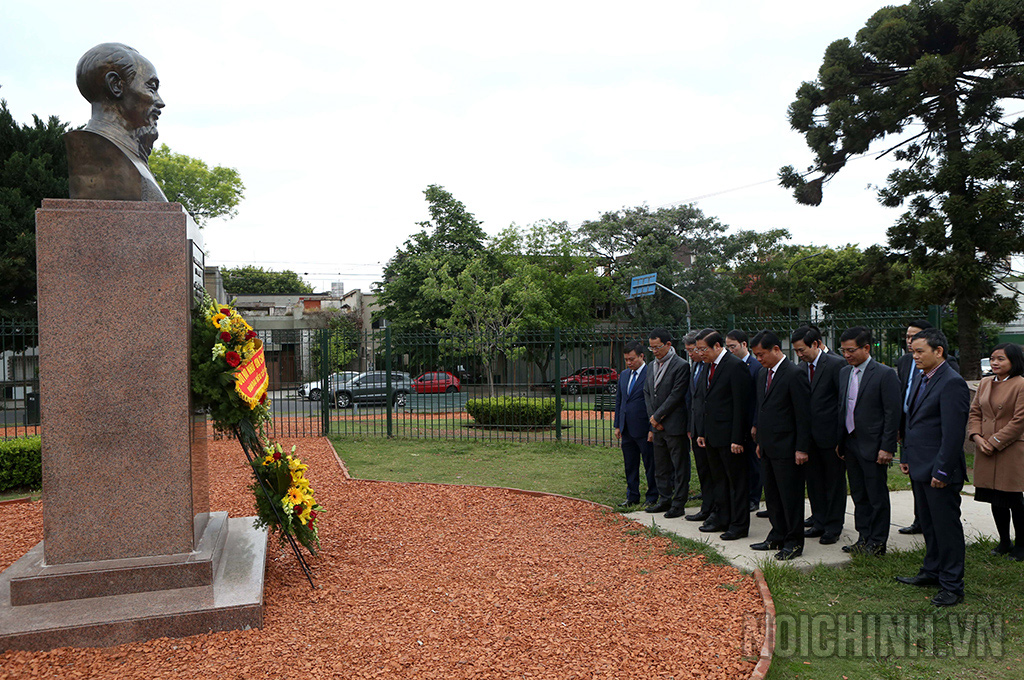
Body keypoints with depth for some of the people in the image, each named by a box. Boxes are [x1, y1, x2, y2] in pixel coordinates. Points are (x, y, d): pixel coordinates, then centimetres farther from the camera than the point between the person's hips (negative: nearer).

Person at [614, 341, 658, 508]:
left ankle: (652, 498, 16)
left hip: (644, 429, -7)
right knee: (630, 465, 14)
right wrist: (617, 425, 13)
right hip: (627, 429, 7)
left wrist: (653, 428, -14)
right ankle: (632, 497, 25)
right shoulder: (624, 375, 12)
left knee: (650, 465, 4)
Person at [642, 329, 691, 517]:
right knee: (660, 467, 15)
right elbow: (647, 394, 14)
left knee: (679, 467, 2)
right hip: (657, 425, 8)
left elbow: (676, 396, -16)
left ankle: (678, 504, 9)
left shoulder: (681, 366, -11)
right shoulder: (652, 366, 13)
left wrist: (657, 417, -12)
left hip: (675, 425, -8)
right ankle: (664, 500, 26)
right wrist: (652, 419, 2)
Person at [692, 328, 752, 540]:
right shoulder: (709, 367, 11)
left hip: (729, 435, -9)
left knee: (737, 481, 3)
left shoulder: (735, 366, -15)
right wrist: (700, 432, 11)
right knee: (718, 479, 17)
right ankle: (722, 519, 29)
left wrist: (737, 439, -18)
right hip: (711, 435, 9)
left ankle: (739, 525, 12)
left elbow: (741, 405, -17)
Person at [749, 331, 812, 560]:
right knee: (772, 495, 15)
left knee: (790, 496, 1)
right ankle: (777, 536, 27)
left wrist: (801, 449, -16)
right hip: (768, 447, 8)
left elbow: (803, 415, -15)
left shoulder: (794, 375, -14)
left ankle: (794, 542, 11)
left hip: (786, 449, -8)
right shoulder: (763, 374, 12)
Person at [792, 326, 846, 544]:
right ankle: (819, 522, 27)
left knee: (835, 482, 6)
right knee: (814, 481, 14)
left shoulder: (836, 364, -12)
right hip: (809, 435, 7)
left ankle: (833, 527, 17)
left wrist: (842, 435, -13)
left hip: (830, 435, -7)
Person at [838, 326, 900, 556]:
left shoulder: (885, 374, -11)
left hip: (873, 446, -7)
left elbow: (892, 414, -12)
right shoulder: (844, 372, 10)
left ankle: (877, 543, 13)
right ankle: (864, 539, 24)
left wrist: (887, 448, -15)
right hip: (850, 443, 7)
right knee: (859, 495, 14)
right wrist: (839, 441, 12)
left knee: (877, 497, 3)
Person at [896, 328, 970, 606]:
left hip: (940, 471, -9)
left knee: (947, 526, 2)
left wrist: (942, 470, -20)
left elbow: (953, 432, -20)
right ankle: (932, 571, 33)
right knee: (928, 524, 19)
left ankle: (952, 585, 13)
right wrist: (905, 456, 17)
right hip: (920, 468, 9)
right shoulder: (921, 379, 12)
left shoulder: (952, 383, -17)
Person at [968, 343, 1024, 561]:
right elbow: (975, 412, 12)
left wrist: (994, 442, -14)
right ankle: (1004, 542, 25)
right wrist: (977, 437, -4)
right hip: (986, 452, 6)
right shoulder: (985, 383, 11)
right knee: (995, 500, 12)